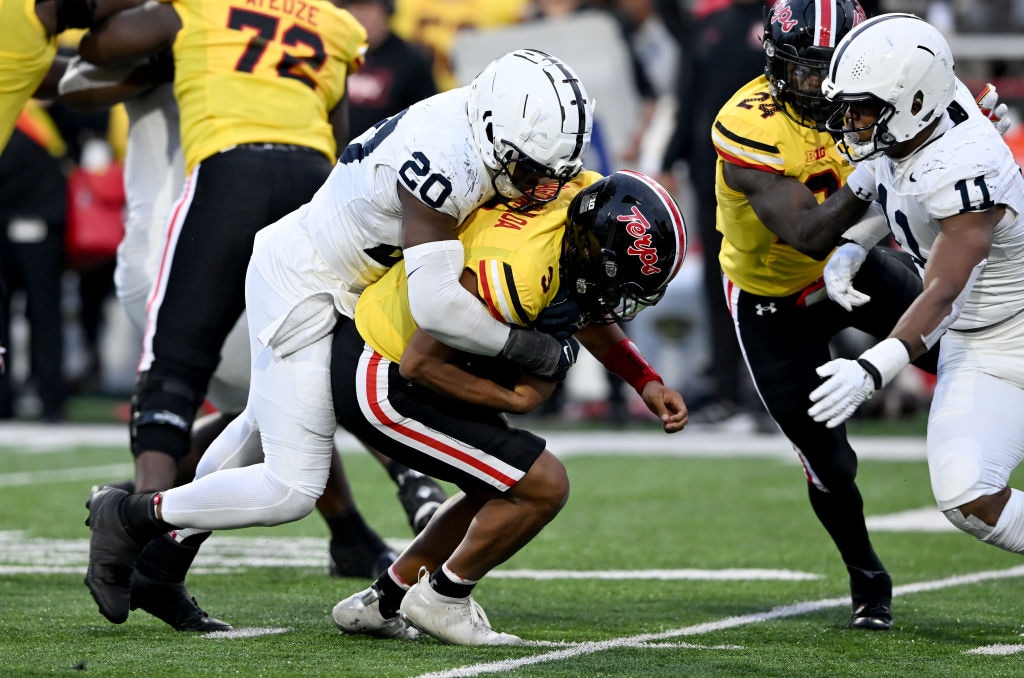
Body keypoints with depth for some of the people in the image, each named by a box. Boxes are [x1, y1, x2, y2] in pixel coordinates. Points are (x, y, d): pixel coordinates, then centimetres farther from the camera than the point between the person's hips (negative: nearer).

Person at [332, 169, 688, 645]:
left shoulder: (580, 196, -7)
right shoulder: (519, 273, -34)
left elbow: (590, 318, 12)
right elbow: (420, 363, -25)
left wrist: (649, 384, 0)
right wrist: (515, 399, -14)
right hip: (383, 385, -10)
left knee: (506, 489, 19)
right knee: (543, 487, -9)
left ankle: (380, 604, 26)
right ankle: (441, 600, 9)